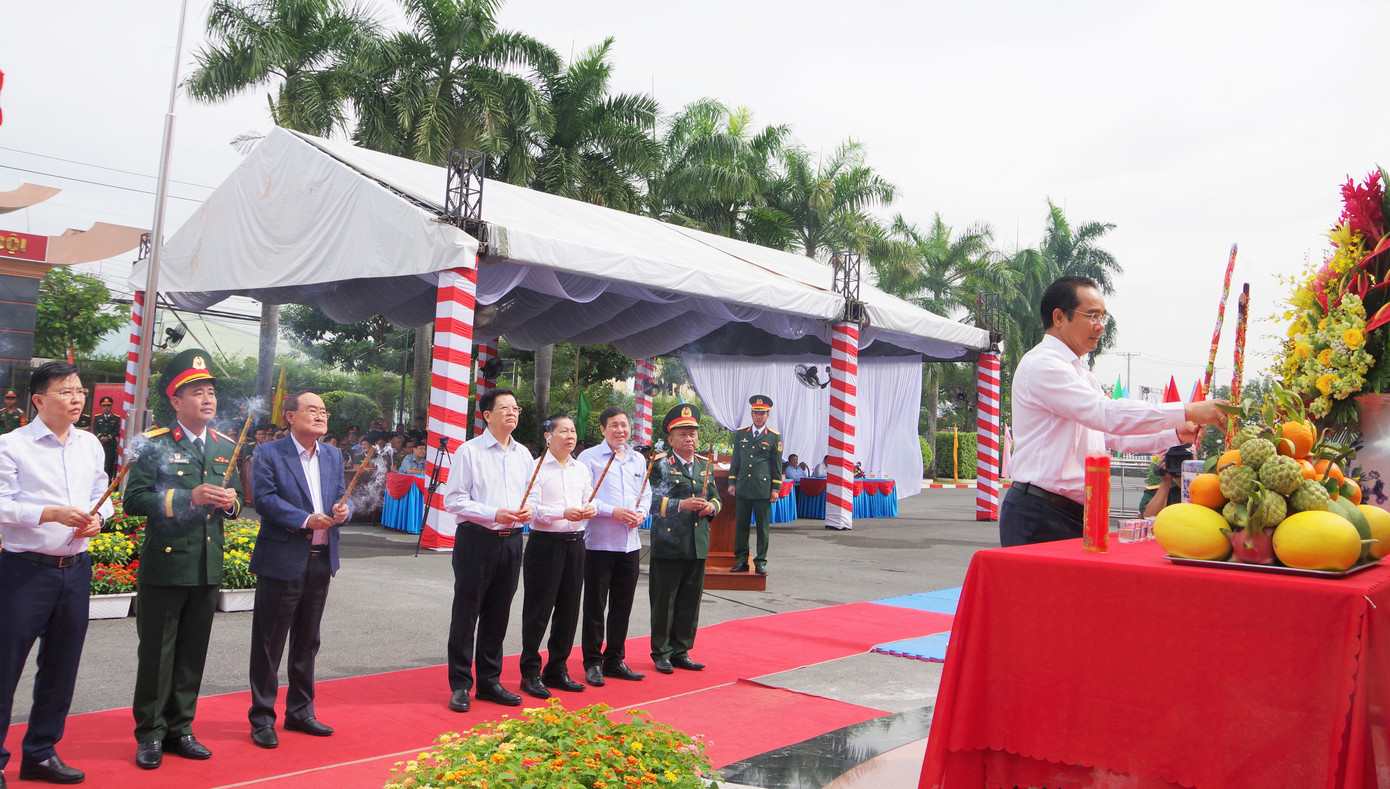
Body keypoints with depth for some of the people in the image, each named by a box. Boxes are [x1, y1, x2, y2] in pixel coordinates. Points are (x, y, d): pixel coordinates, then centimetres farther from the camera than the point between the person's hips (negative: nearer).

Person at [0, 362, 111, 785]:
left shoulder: (90, 445, 10)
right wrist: (52, 514, -21)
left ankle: (40, 754, 27)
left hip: (75, 570, 6)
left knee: (61, 668, 13)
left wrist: (97, 517, -4)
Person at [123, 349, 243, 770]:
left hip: (208, 568, 5)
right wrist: (188, 498, -21)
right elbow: (134, 499, -12)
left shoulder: (226, 447, 11)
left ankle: (180, 729, 24)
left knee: (193, 654, 12)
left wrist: (230, 501, -4)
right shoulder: (154, 444, -5)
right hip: (164, 565, -5)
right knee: (156, 652, 4)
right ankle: (150, 735, 16)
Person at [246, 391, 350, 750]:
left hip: (321, 560, 6)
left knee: (307, 642, 15)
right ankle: (262, 718, 14)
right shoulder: (269, 454, -6)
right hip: (282, 561, -6)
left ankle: (300, 711, 27)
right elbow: (265, 498, -15)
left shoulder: (333, 456, 13)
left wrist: (343, 509, -10)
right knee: (269, 644, 3)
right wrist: (306, 520, -22)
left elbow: (340, 497, 14)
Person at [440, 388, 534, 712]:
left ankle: (489, 681, 24)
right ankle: (460, 685, 12)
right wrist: (494, 514, -19)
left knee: (498, 616, 13)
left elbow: (531, 494, 20)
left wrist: (527, 510, -4)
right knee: (466, 615, 1)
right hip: (476, 540, -5)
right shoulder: (469, 452, -6)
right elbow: (453, 500, -10)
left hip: (511, 541, 6)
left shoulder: (523, 455, 13)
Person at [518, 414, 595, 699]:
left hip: (575, 544, 6)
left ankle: (557, 670, 22)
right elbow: (531, 507, -14)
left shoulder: (581, 469, 15)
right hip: (545, 544, -6)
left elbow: (589, 501, 17)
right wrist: (563, 512, -26)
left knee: (569, 610, 10)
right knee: (538, 610, -1)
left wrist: (591, 508, -7)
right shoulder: (537, 467, -5)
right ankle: (530, 673, 9)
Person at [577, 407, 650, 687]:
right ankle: (592, 662, 12)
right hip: (598, 543, -5)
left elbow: (646, 495, 19)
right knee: (595, 604, 2)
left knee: (623, 604, 11)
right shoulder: (589, 457, -4)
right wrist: (612, 511, -18)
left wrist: (641, 513, -2)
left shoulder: (638, 460, 15)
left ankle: (615, 659, 22)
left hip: (630, 543, 5)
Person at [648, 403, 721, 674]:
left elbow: (715, 496, 20)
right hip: (668, 545, -5)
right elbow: (654, 502, -13)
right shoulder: (660, 465, -4)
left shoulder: (705, 465, 14)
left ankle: (681, 652, 23)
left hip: (698, 545, 6)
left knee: (691, 601, 11)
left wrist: (711, 506, -2)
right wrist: (682, 505, -25)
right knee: (664, 601, 3)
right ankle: (661, 654, 15)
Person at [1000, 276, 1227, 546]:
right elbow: (1107, 414, -22)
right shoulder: (1041, 364, -11)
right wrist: (1189, 411, -21)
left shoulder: (1079, 373, 22)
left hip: (1076, 514, 9)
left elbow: (1111, 435, 24)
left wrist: (1175, 434, 10)